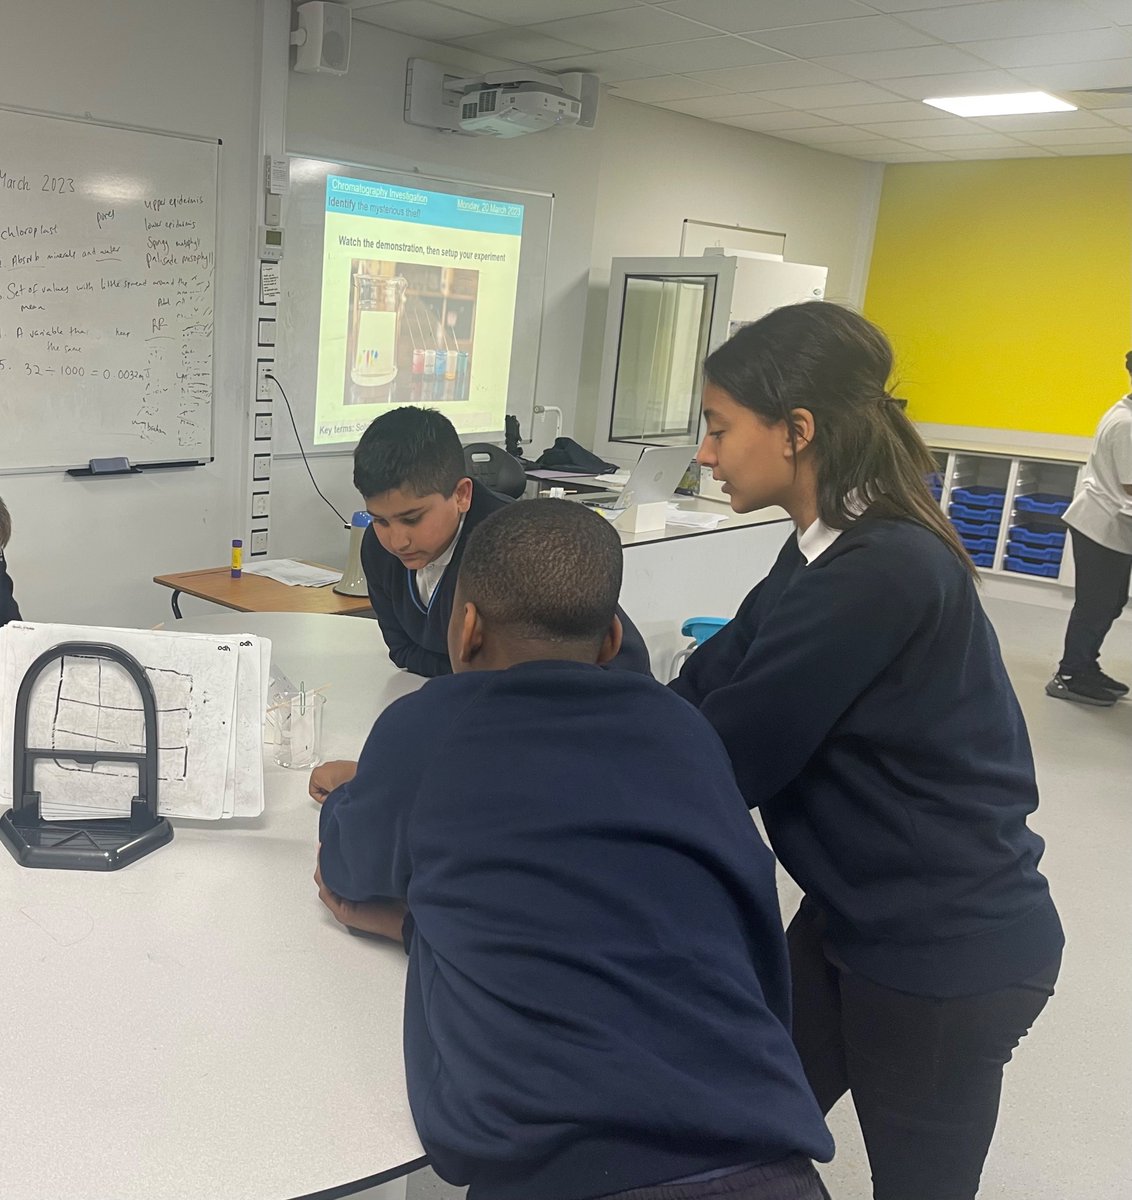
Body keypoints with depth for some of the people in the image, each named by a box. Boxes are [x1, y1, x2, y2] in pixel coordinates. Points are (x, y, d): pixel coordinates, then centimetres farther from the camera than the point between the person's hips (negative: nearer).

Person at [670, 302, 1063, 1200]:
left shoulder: (880, 576, -28)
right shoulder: (834, 546, 4)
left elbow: (732, 756, -25)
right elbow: (710, 684, 0)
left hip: (946, 952, -8)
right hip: (860, 916, 8)